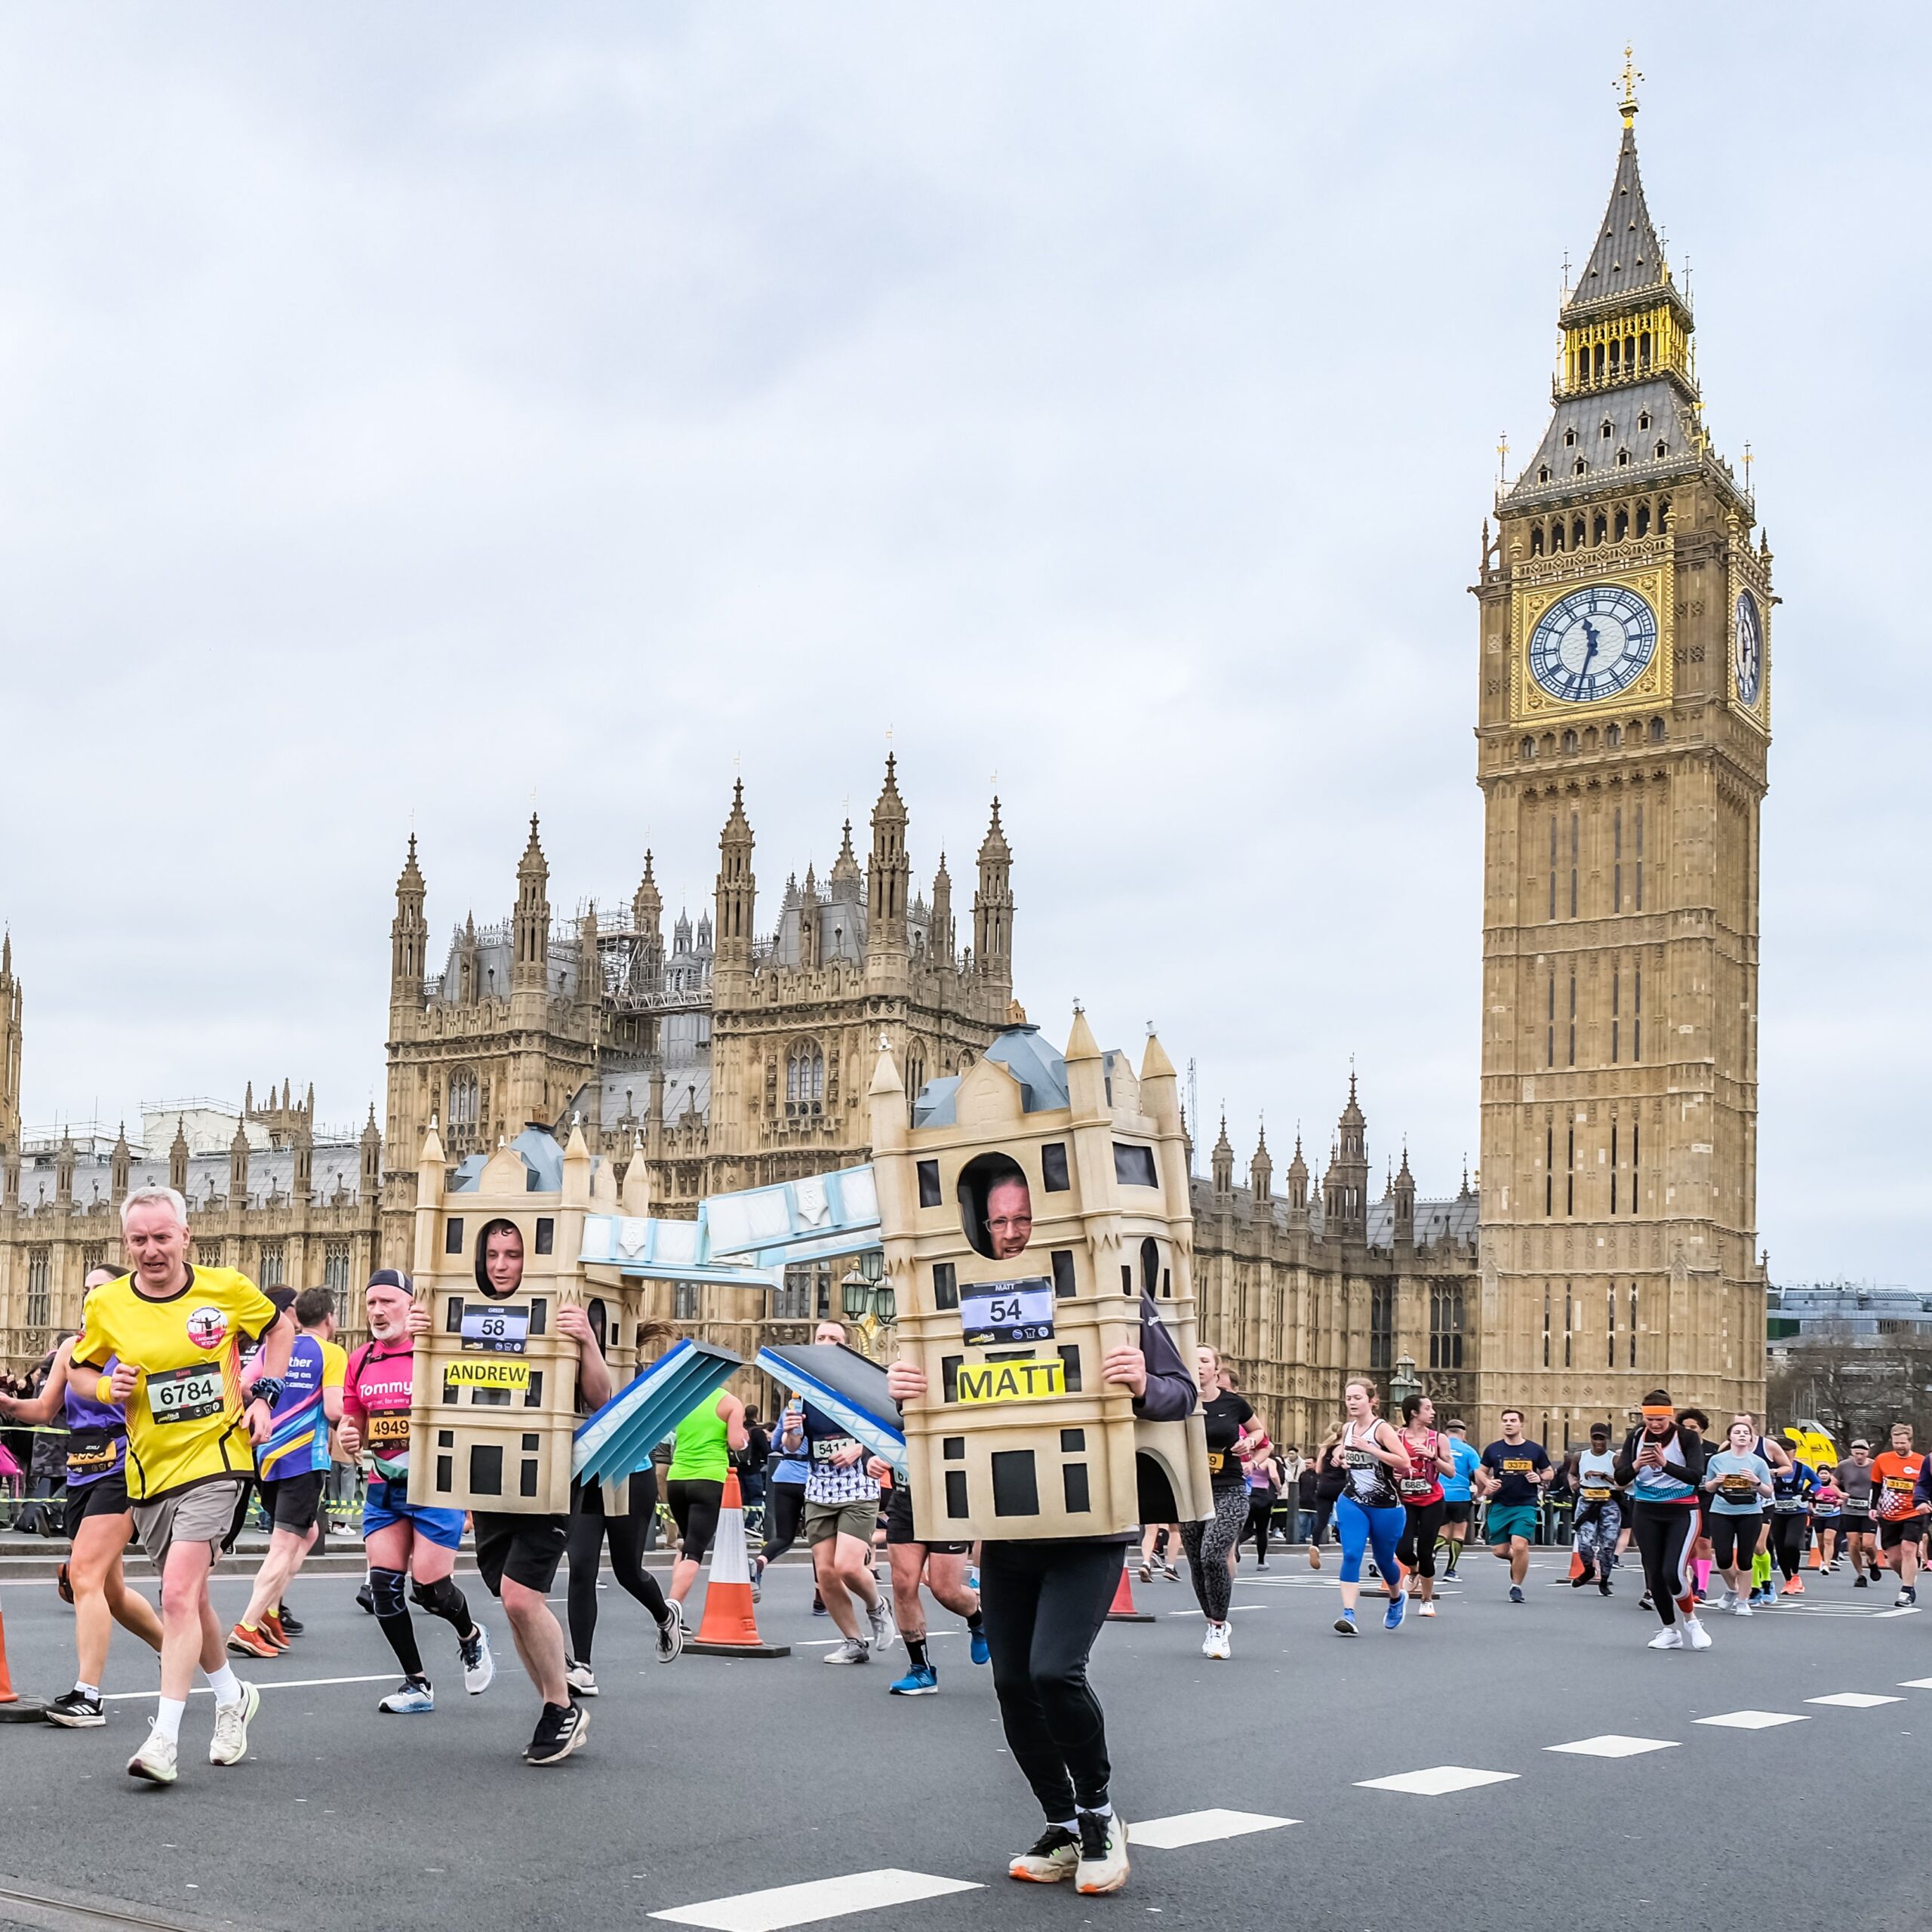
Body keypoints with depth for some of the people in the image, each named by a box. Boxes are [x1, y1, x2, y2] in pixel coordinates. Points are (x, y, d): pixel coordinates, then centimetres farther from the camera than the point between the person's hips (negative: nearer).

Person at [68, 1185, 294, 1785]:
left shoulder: (226, 1288, -6)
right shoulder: (105, 1304, -2)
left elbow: (280, 1330, 12)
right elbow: (78, 1370, 14)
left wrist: (263, 1396, 1)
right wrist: (106, 1387, -8)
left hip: (216, 1458, -4)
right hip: (149, 1469, 4)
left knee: (179, 1594, -17)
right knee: (187, 1598, 15)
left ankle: (165, 1739, -16)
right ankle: (232, 1697, 40)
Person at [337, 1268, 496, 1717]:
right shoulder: (359, 1362, 9)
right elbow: (352, 1422, 19)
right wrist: (349, 1439, -1)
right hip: (383, 1489, 5)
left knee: (431, 1588, -8)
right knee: (383, 1585, -4)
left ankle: (471, 1636, 26)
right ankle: (416, 1684, 10)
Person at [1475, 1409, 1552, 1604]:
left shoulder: (1535, 1450, 1)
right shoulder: (1493, 1449, 4)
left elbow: (1548, 1472, 12)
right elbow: (1481, 1471, 14)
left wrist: (1540, 1478, -10)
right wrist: (1487, 1482, -7)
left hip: (1526, 1505, -2)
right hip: (1500, 1505, 2)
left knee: (1519, 1545, -17)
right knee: (1500, 1550, 2)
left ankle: (1516, 1587, 2)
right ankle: (1516, 1560, 38)